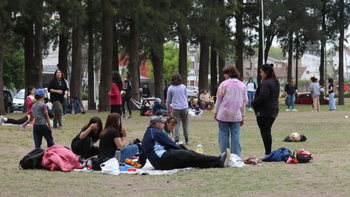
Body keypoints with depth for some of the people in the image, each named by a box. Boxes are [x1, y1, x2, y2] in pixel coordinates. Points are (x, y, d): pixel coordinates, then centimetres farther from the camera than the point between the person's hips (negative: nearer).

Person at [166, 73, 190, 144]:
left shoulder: (170, 88, -1)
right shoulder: (183, 87, 4)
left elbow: (168, 100, 5)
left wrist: (168, 110, 15)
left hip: (175, 108, -2)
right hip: (184, 107, 2)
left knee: (177, 124, 1)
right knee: (185, 124, 9)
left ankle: (177, 139, -6)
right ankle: (186, 139, 13)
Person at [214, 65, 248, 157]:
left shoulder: (224, 84, -5)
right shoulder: (242, 85, 6)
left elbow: (219, 99, -3)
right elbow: (244, 102, 10)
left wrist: (215, 112, 6)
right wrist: (242, 115, 16)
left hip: (224, 114, -3)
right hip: (236, 115, 3)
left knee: (224, 135, 4)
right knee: (235, 136, 4)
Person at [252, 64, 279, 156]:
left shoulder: (265, 83, -17)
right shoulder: (275, 82, 13)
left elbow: (263, 96, -25)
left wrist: (253, 103, -9)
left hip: (264, 111, -10)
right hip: (273, 110, 10)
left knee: (264, 132, -5)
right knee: (267, 132, 15)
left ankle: (268, 153, -6)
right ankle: (269, 152, 16)